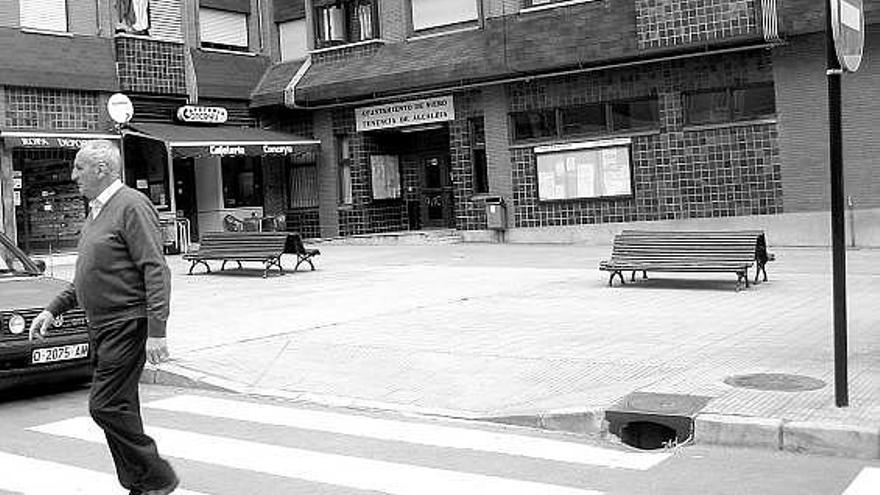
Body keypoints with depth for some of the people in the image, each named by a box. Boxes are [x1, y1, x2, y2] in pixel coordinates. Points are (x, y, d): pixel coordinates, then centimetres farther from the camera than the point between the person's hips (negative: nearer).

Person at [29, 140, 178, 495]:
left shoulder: (132, 206, -13)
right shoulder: (96, 211, 17)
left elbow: (156, 270, -19)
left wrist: (156, 330, -24)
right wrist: (53, 309, 20)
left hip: (126, 326, -10)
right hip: (102, 328, 10)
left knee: (106, 406, -11)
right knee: (119, 409, 11)